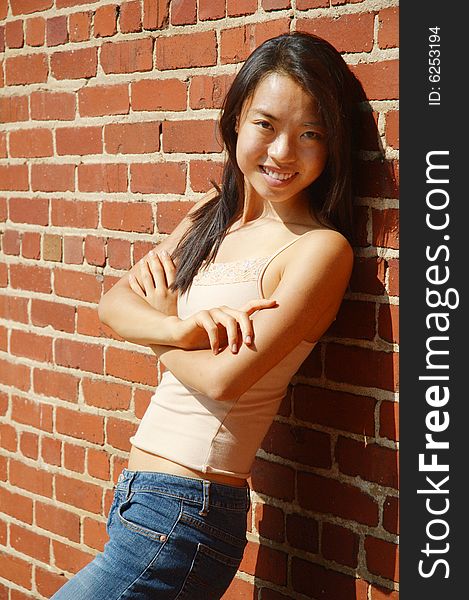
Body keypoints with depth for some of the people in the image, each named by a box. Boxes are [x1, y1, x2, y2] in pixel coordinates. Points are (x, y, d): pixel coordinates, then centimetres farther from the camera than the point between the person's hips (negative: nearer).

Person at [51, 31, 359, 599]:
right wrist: (181, 328, -19)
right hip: (140, 496, 7)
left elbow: (223, 379, -22)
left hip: (183, 518, -7)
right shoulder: (212, 213, 9)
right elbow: (112, 302, 2)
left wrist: (157, 318, -3)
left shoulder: (320, 249, -14)